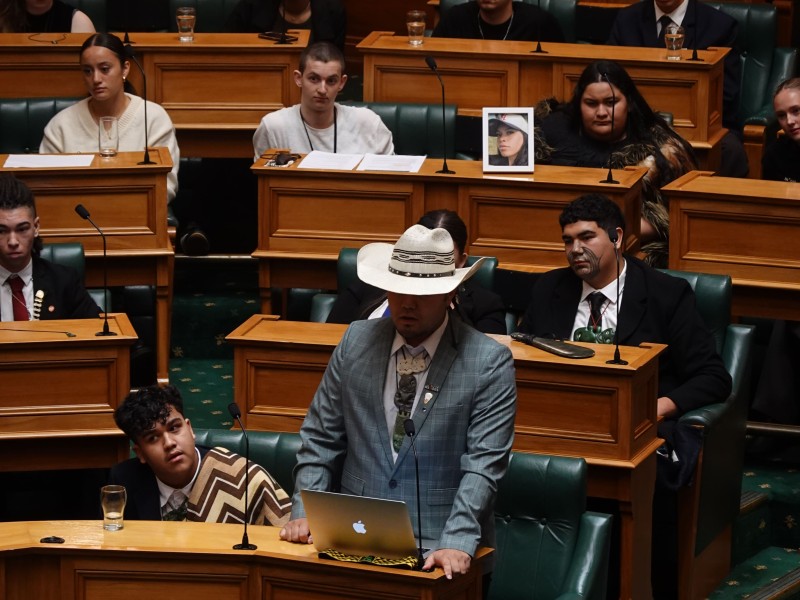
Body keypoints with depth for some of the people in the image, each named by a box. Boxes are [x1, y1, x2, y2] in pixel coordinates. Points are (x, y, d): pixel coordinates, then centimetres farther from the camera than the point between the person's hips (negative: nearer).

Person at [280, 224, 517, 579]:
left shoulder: (490, 363, -3)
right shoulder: (357, 341, 8)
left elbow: (483, 465, -9)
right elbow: (319, 438, 12)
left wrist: (457, 543, -23)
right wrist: (305, 513, -3)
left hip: (439, 547, -3)